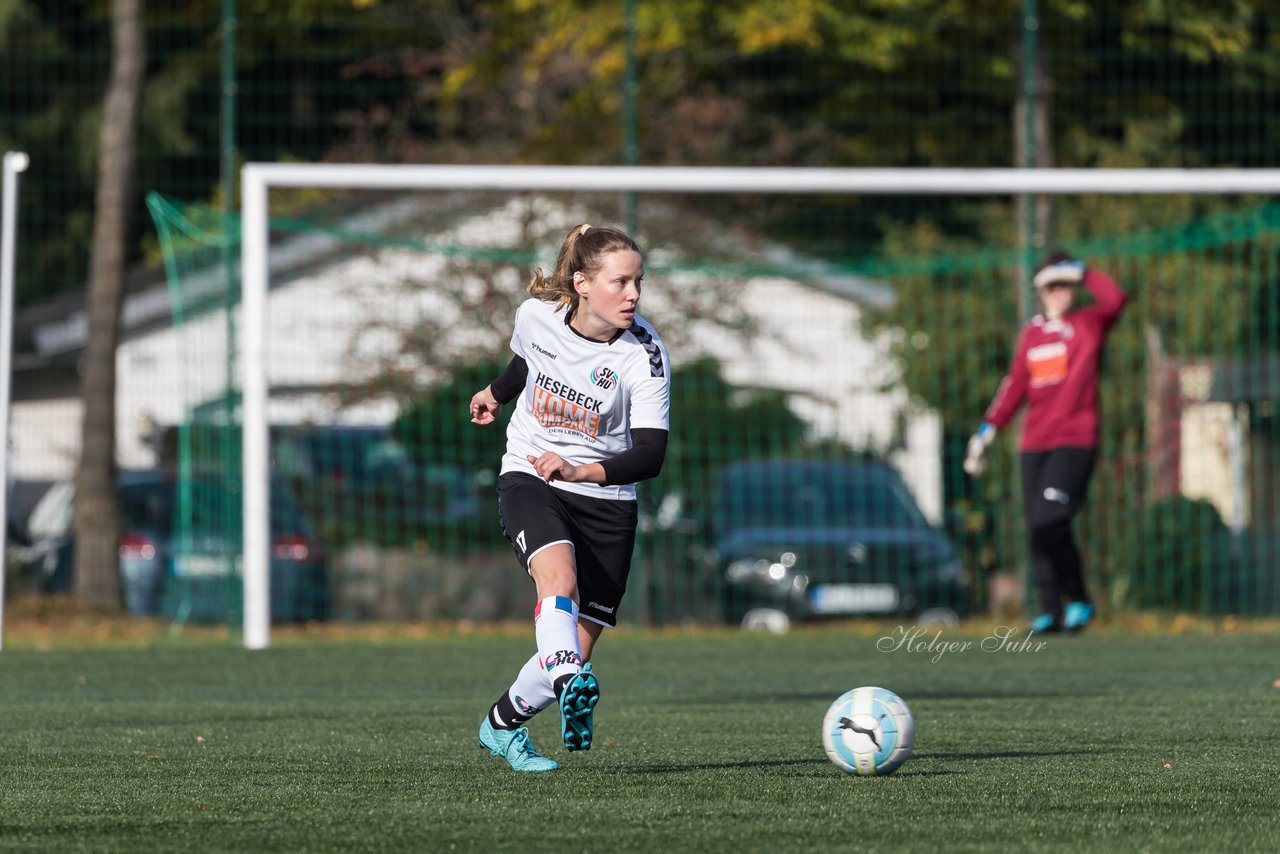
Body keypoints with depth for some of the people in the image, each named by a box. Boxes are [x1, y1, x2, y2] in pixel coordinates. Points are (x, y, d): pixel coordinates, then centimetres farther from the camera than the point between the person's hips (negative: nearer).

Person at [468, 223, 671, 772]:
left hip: (606, 502, 0)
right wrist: (497, 393, 37)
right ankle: (571, 686, -53)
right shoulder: (536, 315, -10)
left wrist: (581, 471, -38)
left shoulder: (644, 356, -17)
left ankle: (502, 726, 24)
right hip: (529, 481, 0)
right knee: (560, 576, -33)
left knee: (577, 651, 0)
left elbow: (650, 456, -23)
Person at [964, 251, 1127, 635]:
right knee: (1037, 530, 0)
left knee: (1048, 521, -18)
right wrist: (988, 430, 9)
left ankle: (1079, 600, -4)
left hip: (1075, 441, -5)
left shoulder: (1089, 324, 4)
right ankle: (1051, 610, 5)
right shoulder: (1031, 333, 16)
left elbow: (1115, 299, -17)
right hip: (1034, 444, 5)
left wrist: (1083, 272, -5)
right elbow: (1015, 387, 17)